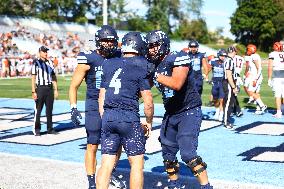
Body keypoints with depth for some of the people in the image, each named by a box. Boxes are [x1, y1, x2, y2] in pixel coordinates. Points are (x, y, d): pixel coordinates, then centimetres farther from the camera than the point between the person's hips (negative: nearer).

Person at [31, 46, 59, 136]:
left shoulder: (50, 63, 13)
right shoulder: (36, 63, -4)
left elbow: (54, 77, 16)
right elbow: (33, 78, -8)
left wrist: (55, 90, 10)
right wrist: (33, 92, -14)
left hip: (49, 88, 5)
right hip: (40, 88, -5)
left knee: (49, 110, 10)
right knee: (38, 110, -1)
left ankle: (50, 128, 19)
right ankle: (36, 129, 8)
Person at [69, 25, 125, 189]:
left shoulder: (118, 57, 3)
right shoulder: (89, 59, -9)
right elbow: (74, 86, -4)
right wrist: (74, 108, -12)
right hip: (94, 107, -4)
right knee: (92, 146, 0)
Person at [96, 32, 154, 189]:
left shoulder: (108, 65, 13)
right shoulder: (140, 67, -3)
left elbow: (102, 97, 15)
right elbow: (148, 102, -3)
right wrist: (149, 122, 13)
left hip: (107, 117, 5)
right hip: (129, 117, -5)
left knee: (106, 164, 8)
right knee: (137, 163, 6)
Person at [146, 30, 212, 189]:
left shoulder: (179, 58, -16)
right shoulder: (155, 65, 6)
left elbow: (176, 84, -31)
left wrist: (155, 75, -27)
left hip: (189, 112, -8)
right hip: (171, 114, 8)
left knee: (188, 153, -17)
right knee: (168, 153, 11)